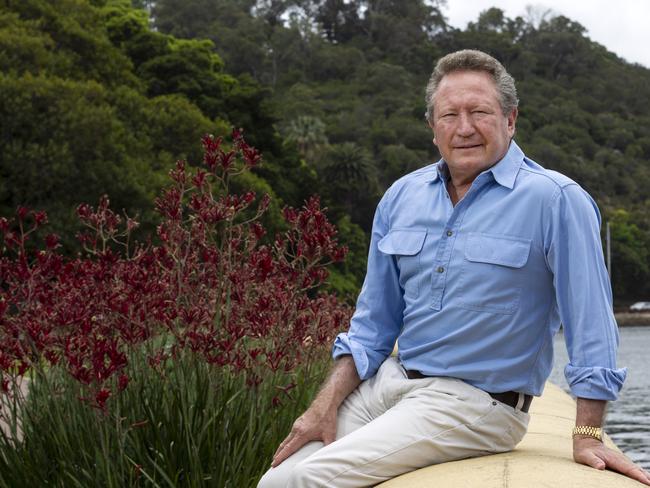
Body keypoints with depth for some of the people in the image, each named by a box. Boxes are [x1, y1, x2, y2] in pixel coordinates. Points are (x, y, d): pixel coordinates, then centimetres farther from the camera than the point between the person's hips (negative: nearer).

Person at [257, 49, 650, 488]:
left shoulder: (555, 201, -11)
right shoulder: (402, 197, 8)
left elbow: (590, 319, -10)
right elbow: (374, 323, 14)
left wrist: (588, 436, -14)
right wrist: (326, 406, 4)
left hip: (476, 403, -6)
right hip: (388, 381, 6)